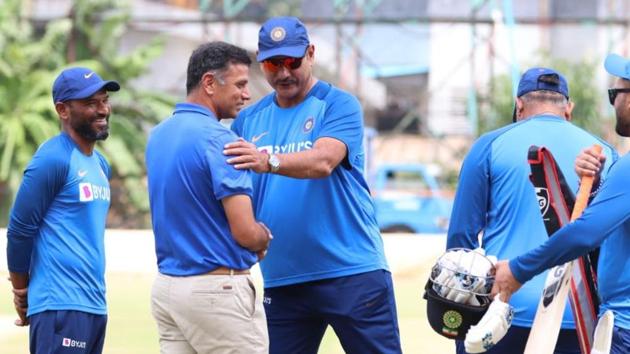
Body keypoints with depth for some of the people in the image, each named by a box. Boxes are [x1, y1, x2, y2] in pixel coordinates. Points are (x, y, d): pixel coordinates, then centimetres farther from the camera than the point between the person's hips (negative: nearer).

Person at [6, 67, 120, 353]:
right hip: (61, 308, -9)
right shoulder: (52, 160, -10)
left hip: (94, 306, 9)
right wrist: (23, 292, 2)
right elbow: (20, 230, -9)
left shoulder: (100, 165, 17)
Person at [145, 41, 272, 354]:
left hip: (166, 286, 8)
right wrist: (264, 236, 4)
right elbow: (246, 232, -19)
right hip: (218, 290, -8)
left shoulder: (158, 135, 10)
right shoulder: (218, 139, -15)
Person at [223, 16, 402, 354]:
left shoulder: (338, 105, -3)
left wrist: (268, 161, -38)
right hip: (280, 281, 4)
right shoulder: (248, 120, 11)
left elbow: (323, 161, -21)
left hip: (353, 274, -4)